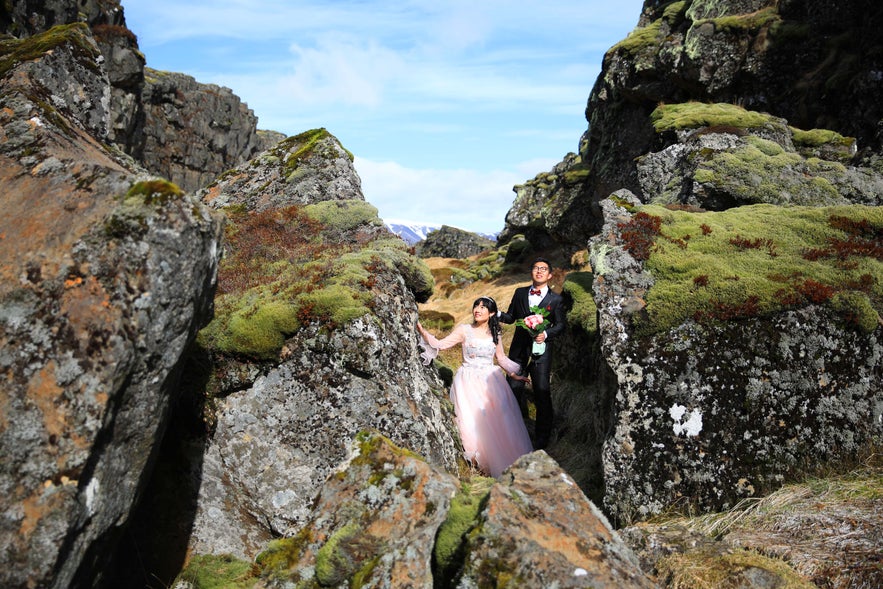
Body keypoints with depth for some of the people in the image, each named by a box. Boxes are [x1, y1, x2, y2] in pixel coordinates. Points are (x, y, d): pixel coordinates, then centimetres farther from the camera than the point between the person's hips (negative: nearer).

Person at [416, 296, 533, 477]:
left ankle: (505, 458, 13)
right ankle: (480, 457, 4)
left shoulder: (495, 333, 7)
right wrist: (424, 334, -22)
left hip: (490, 380, 2)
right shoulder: (464, 330, -3)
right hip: (469, 381, -2)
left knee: (499, 419, -3)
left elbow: (501, 358, 18)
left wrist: (515, 373, 13)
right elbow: (441, 344, -8)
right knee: (473, 419, -9)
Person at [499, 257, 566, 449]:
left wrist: (546, 334, -17)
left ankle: (542, 438, 11)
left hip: (541, 351, -2)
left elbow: (560, 325, 1)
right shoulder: (520, 293, 8)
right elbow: (511, 317, 11)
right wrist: (497, 314, -9)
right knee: (513, 390, 7)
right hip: (518, 349, 3)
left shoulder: (556, 299, 2)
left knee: (542, 394, -1)